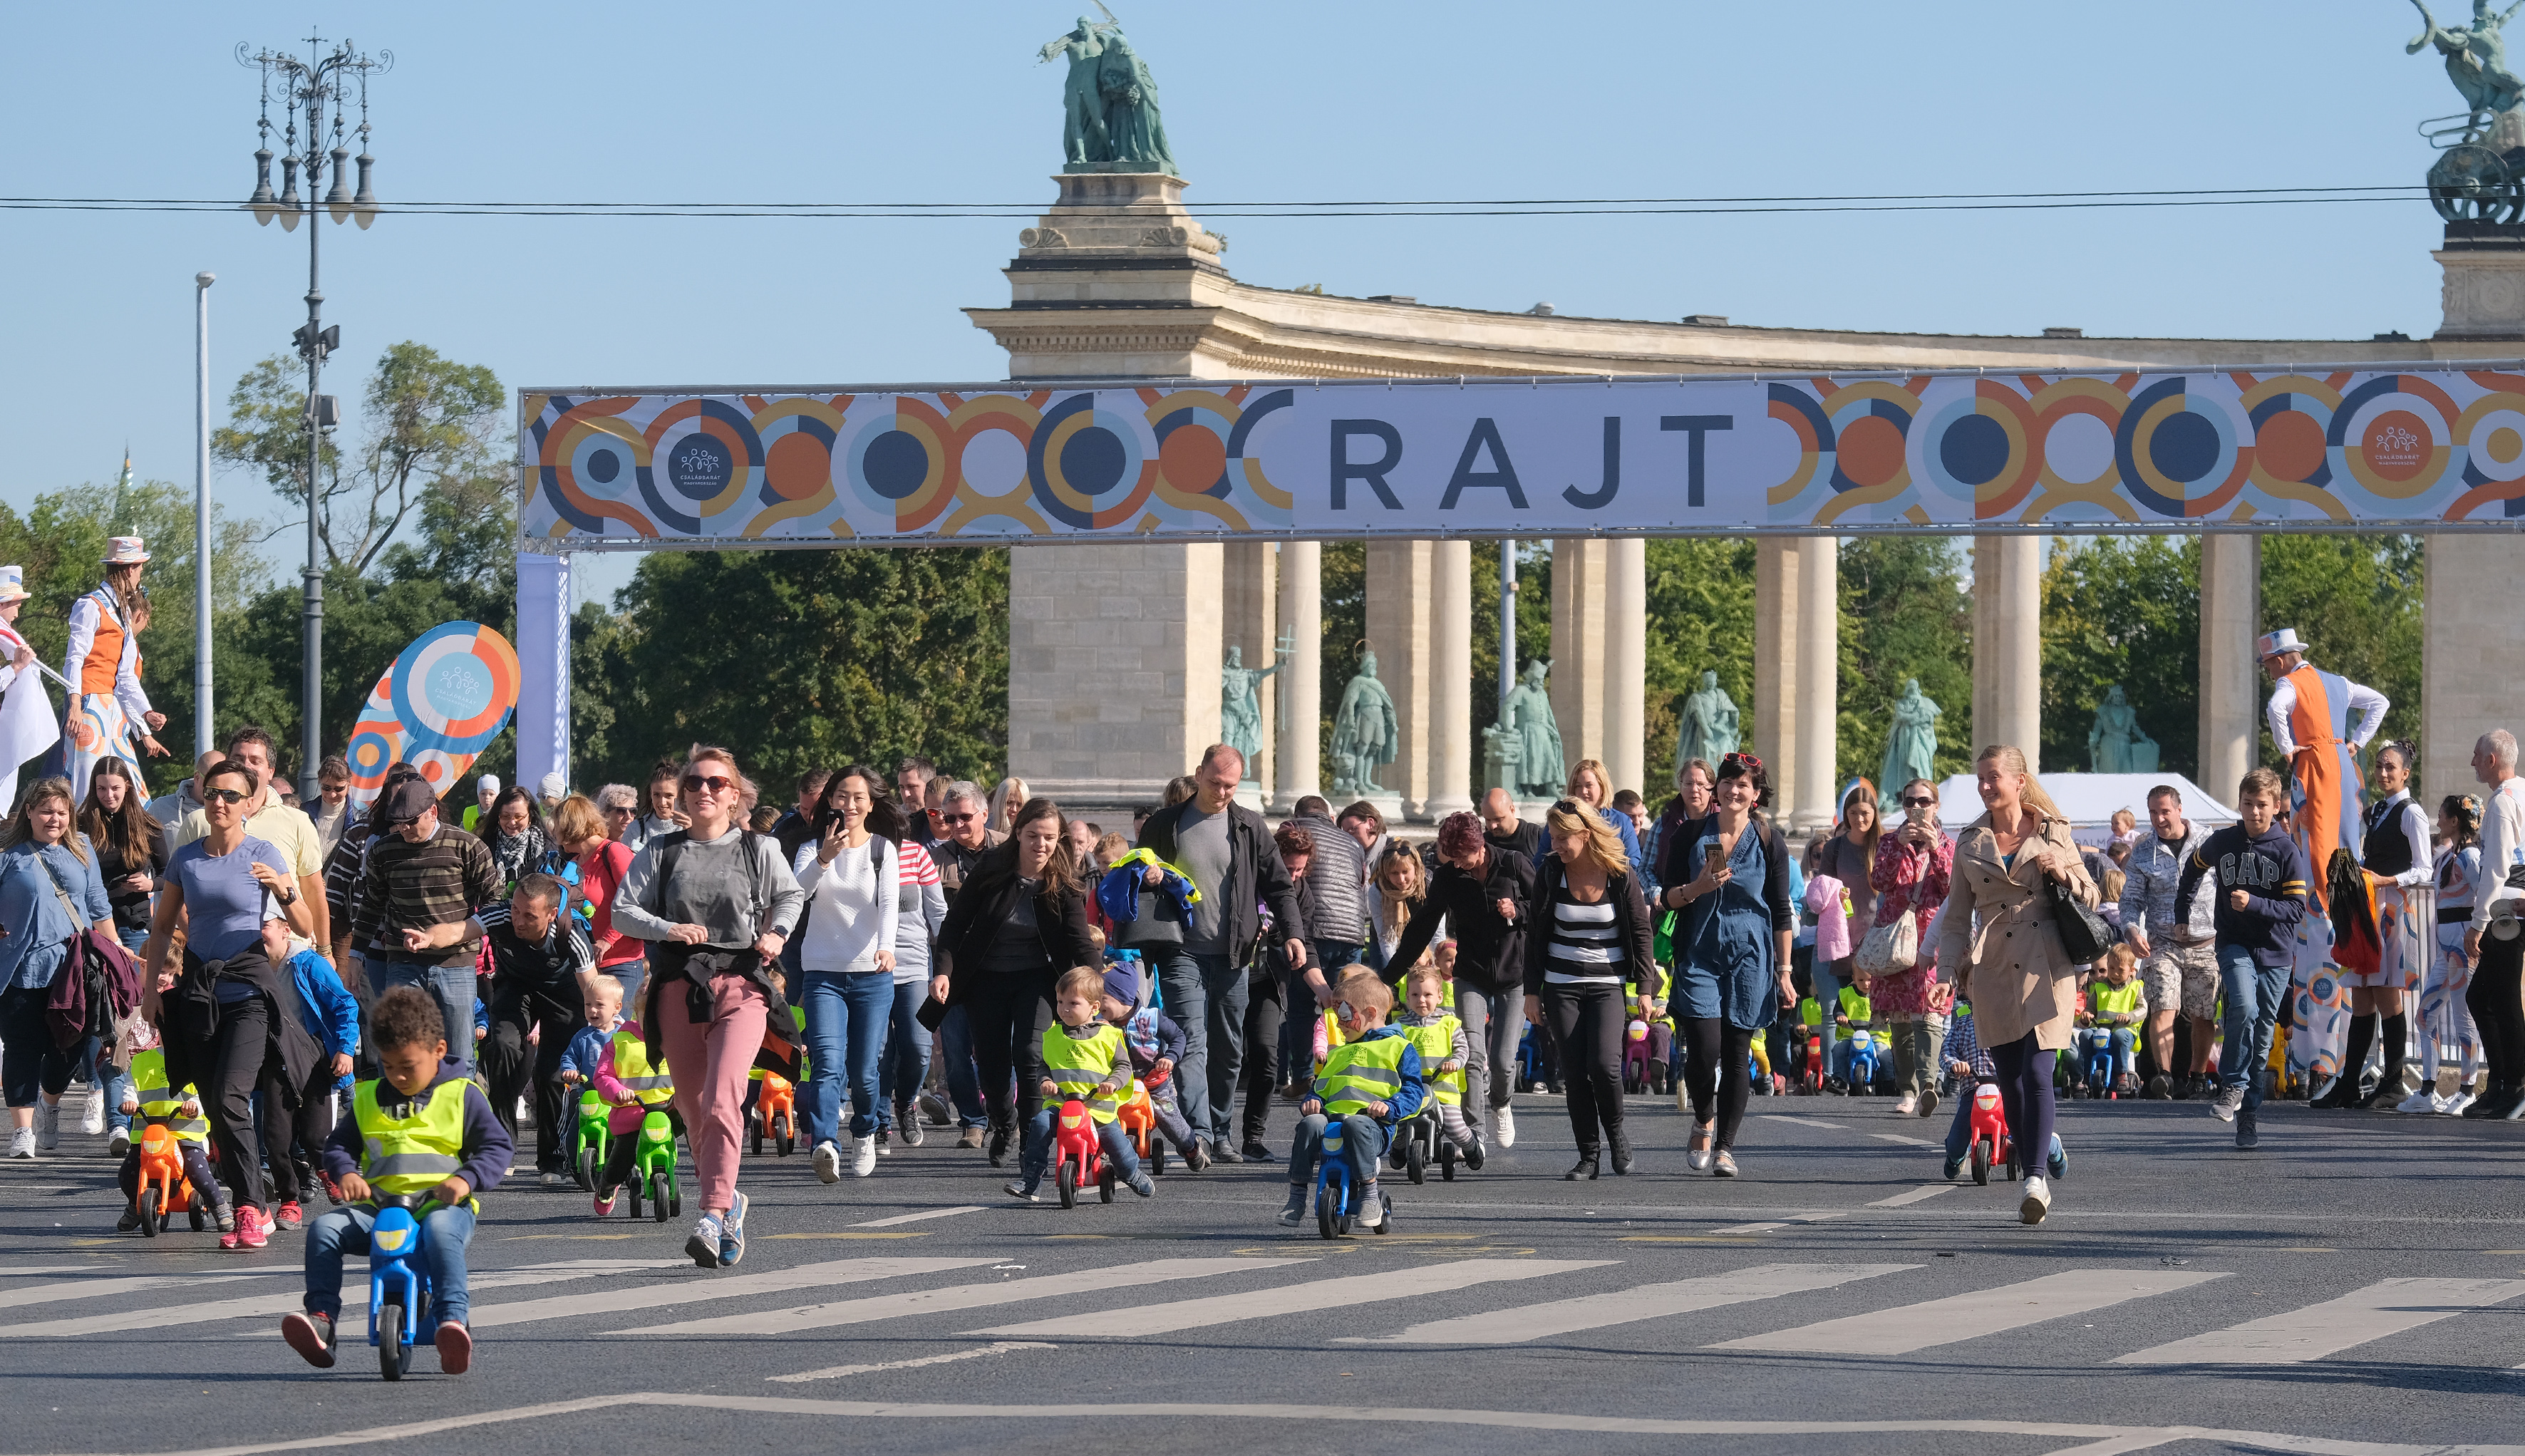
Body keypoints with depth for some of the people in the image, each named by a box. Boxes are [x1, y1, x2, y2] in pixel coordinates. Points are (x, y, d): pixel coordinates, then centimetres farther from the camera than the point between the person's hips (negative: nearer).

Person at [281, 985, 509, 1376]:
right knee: (324, 1229, -19)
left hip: (443, 1203, -5)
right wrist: (346, 1172, -3)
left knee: (440, 1230, -40)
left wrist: (467, 1178, -16)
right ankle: (320, 1318, -22)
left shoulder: (461, 1096, 6)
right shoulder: (369, 1100, 18)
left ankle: (452, 1318, -49)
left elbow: (497, 1147, 3)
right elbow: (339, 1145, 21)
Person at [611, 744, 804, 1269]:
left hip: (740, 988, -2)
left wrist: (778, 933, 6)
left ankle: (713, 1217, -24)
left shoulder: (758, 850, 8)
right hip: (678, 988, 2)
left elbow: (791, 896, 25)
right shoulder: (661, 852, 8)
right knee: (693, 1109, 9)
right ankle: (727, 1198, 31)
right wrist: (667, 929, -12)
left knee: (722, 1104, -20)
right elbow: (622, 910, 5)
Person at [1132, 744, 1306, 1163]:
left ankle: (1219, 1133, 18)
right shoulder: (1166, 825, 5)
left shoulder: (1249, 827, 7)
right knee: (1192, 1045, -14)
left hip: (1232, 956, 2)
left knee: (1228, 1050, 8)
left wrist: (1293, 932, -5)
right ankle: (1199, 1133, -22)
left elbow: (1279, 885, 9)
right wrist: (1146, 878, -8)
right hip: (1182, 954, -2)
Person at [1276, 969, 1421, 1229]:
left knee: (1355, 1124, -40)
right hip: (1333, 1116, 5)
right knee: (1310, 1124, -28)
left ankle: (1369, 1196, -32)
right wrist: (1313, 1101, 9)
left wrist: (1390, 1106, -15)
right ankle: (1296, 1196, -27)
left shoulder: (1399, 1048, 13)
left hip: (1375, 1124, -5)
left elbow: (1413, 1090, 4)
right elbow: (1321, 1087, 33)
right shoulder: (1338, 1053, 34)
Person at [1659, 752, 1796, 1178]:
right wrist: (1698, 888, -13)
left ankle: (1725, 1147, 8)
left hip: (1750, 956, 0)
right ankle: (1703, 1121, 16)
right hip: (1699, 955, 0)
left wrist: (1784, 973, 3)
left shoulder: (1769, 842, 4)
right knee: (1704, 1049, -12)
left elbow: (1782, 912, 6)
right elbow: (1668, 897, 8)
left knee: (1737, 1055, 0)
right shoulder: (1691, 836, 5)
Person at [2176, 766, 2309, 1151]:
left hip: (2275, 952, 0)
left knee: (2262, 1036, 5)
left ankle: (2247, 1112, 16)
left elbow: (2296, 909, -11)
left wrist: (2254, 903, -23)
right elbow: (2194, 869, 24)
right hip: (2235, 945, 0)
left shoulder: (2287, 851, -7)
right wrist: (2182, 913, 27)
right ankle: (2233, 1086, -12)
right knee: (2243, 1007, -27)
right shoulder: (2222, 843, 1)